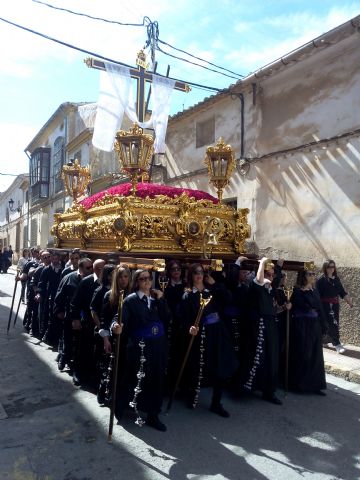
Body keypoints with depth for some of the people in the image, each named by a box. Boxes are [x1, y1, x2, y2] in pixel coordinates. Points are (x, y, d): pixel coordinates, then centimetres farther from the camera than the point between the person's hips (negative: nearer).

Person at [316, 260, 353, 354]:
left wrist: (349, 301, 3)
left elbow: (342, 292, 12)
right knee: (332, 325, -8)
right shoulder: (321, 280, -9)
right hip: (326, 305, -6)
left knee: (335, 324, 12)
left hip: (335, 305, 6)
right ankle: (337, 344, -2)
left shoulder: (336, 279, 8)